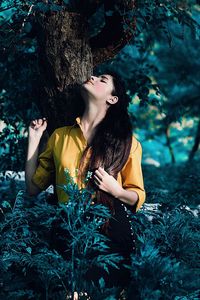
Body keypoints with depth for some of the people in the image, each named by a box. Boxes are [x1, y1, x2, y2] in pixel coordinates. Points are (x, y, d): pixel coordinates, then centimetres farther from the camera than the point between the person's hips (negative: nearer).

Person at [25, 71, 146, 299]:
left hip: (111, 235, -1)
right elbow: (34, 187, 8)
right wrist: (34, 138, 8)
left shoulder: (125, 142, 2)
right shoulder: (60, 136, 8)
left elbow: (138, 198, 6)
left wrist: (115, 190, -14)